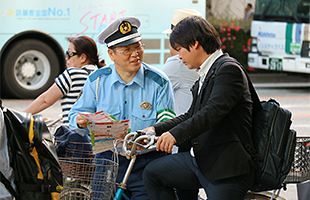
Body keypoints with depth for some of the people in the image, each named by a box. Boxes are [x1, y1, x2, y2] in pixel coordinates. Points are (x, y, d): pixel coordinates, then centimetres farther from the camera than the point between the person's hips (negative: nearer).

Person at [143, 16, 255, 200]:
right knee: (153, 173, 11)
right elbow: (191, 116, 22)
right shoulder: (204, 76, 16)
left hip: (227, 167, -10)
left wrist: (176, 134, -35)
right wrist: (157, 129, 11)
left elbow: (213, 111, -27)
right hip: (200, 160, 10)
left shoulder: (229, 70, -14)